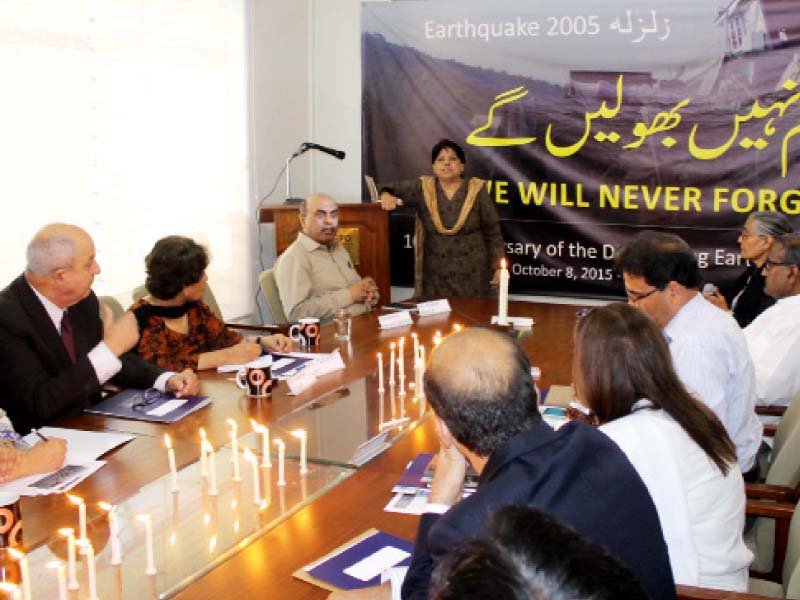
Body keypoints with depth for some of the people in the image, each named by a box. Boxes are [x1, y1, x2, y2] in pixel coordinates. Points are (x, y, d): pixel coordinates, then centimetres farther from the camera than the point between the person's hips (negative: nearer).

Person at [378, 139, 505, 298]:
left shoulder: (476, 190, -1)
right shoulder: (423, 188, 1)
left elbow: (492, 231, 2)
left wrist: (498, 267, -2)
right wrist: (386, 195, -24)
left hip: (472, 271, -1)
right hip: (435, 271, 1)